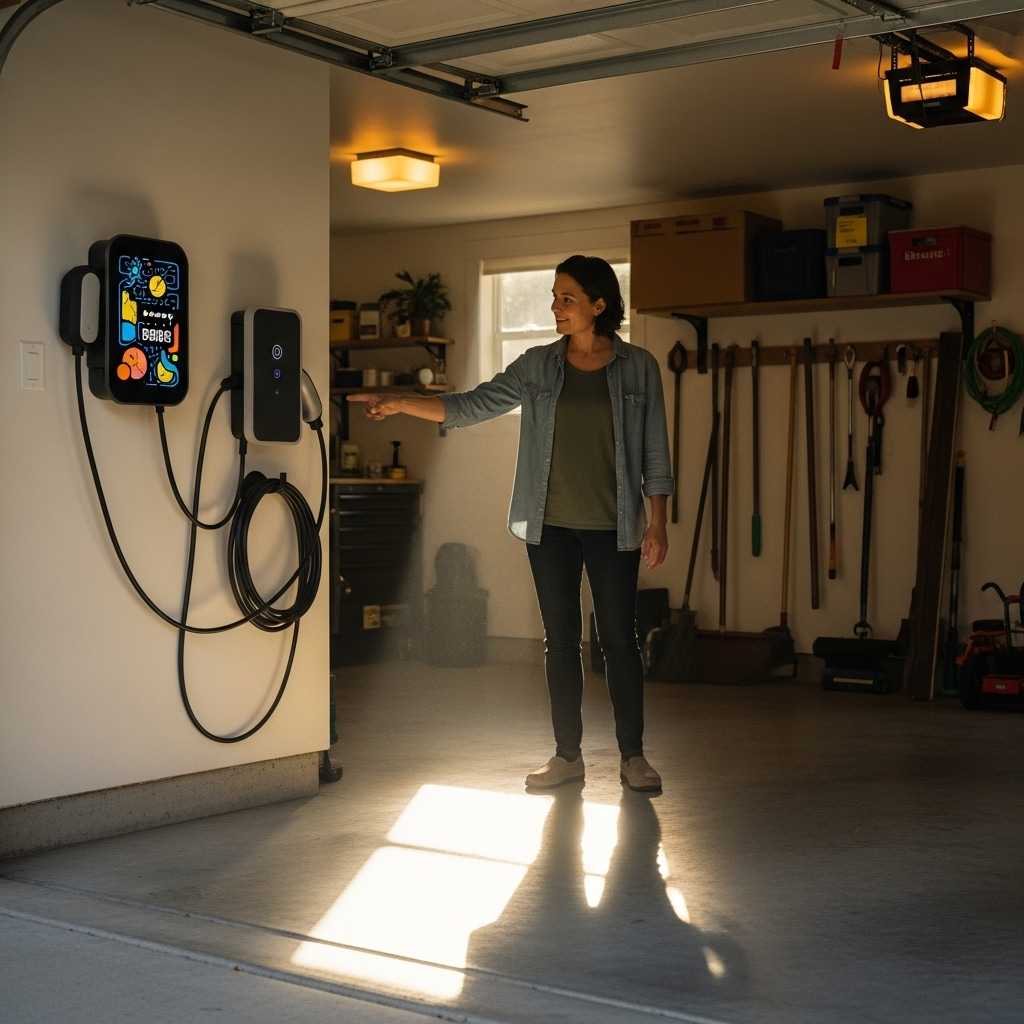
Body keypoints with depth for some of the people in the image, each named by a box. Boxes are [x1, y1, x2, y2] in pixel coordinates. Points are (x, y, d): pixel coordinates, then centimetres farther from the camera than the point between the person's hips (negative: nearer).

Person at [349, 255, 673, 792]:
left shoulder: (638, 367, 0)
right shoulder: (538, 366, 4)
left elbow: (654, 451, 1)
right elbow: (470, 406, -2)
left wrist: (657, 521, -4)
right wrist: (400, 403, -14)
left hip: (614, 527, -2)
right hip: (550, 525, 3)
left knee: (619, 638, 1)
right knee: (559, 639, 7)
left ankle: (632, 756, 12)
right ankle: (567, 755, 16)